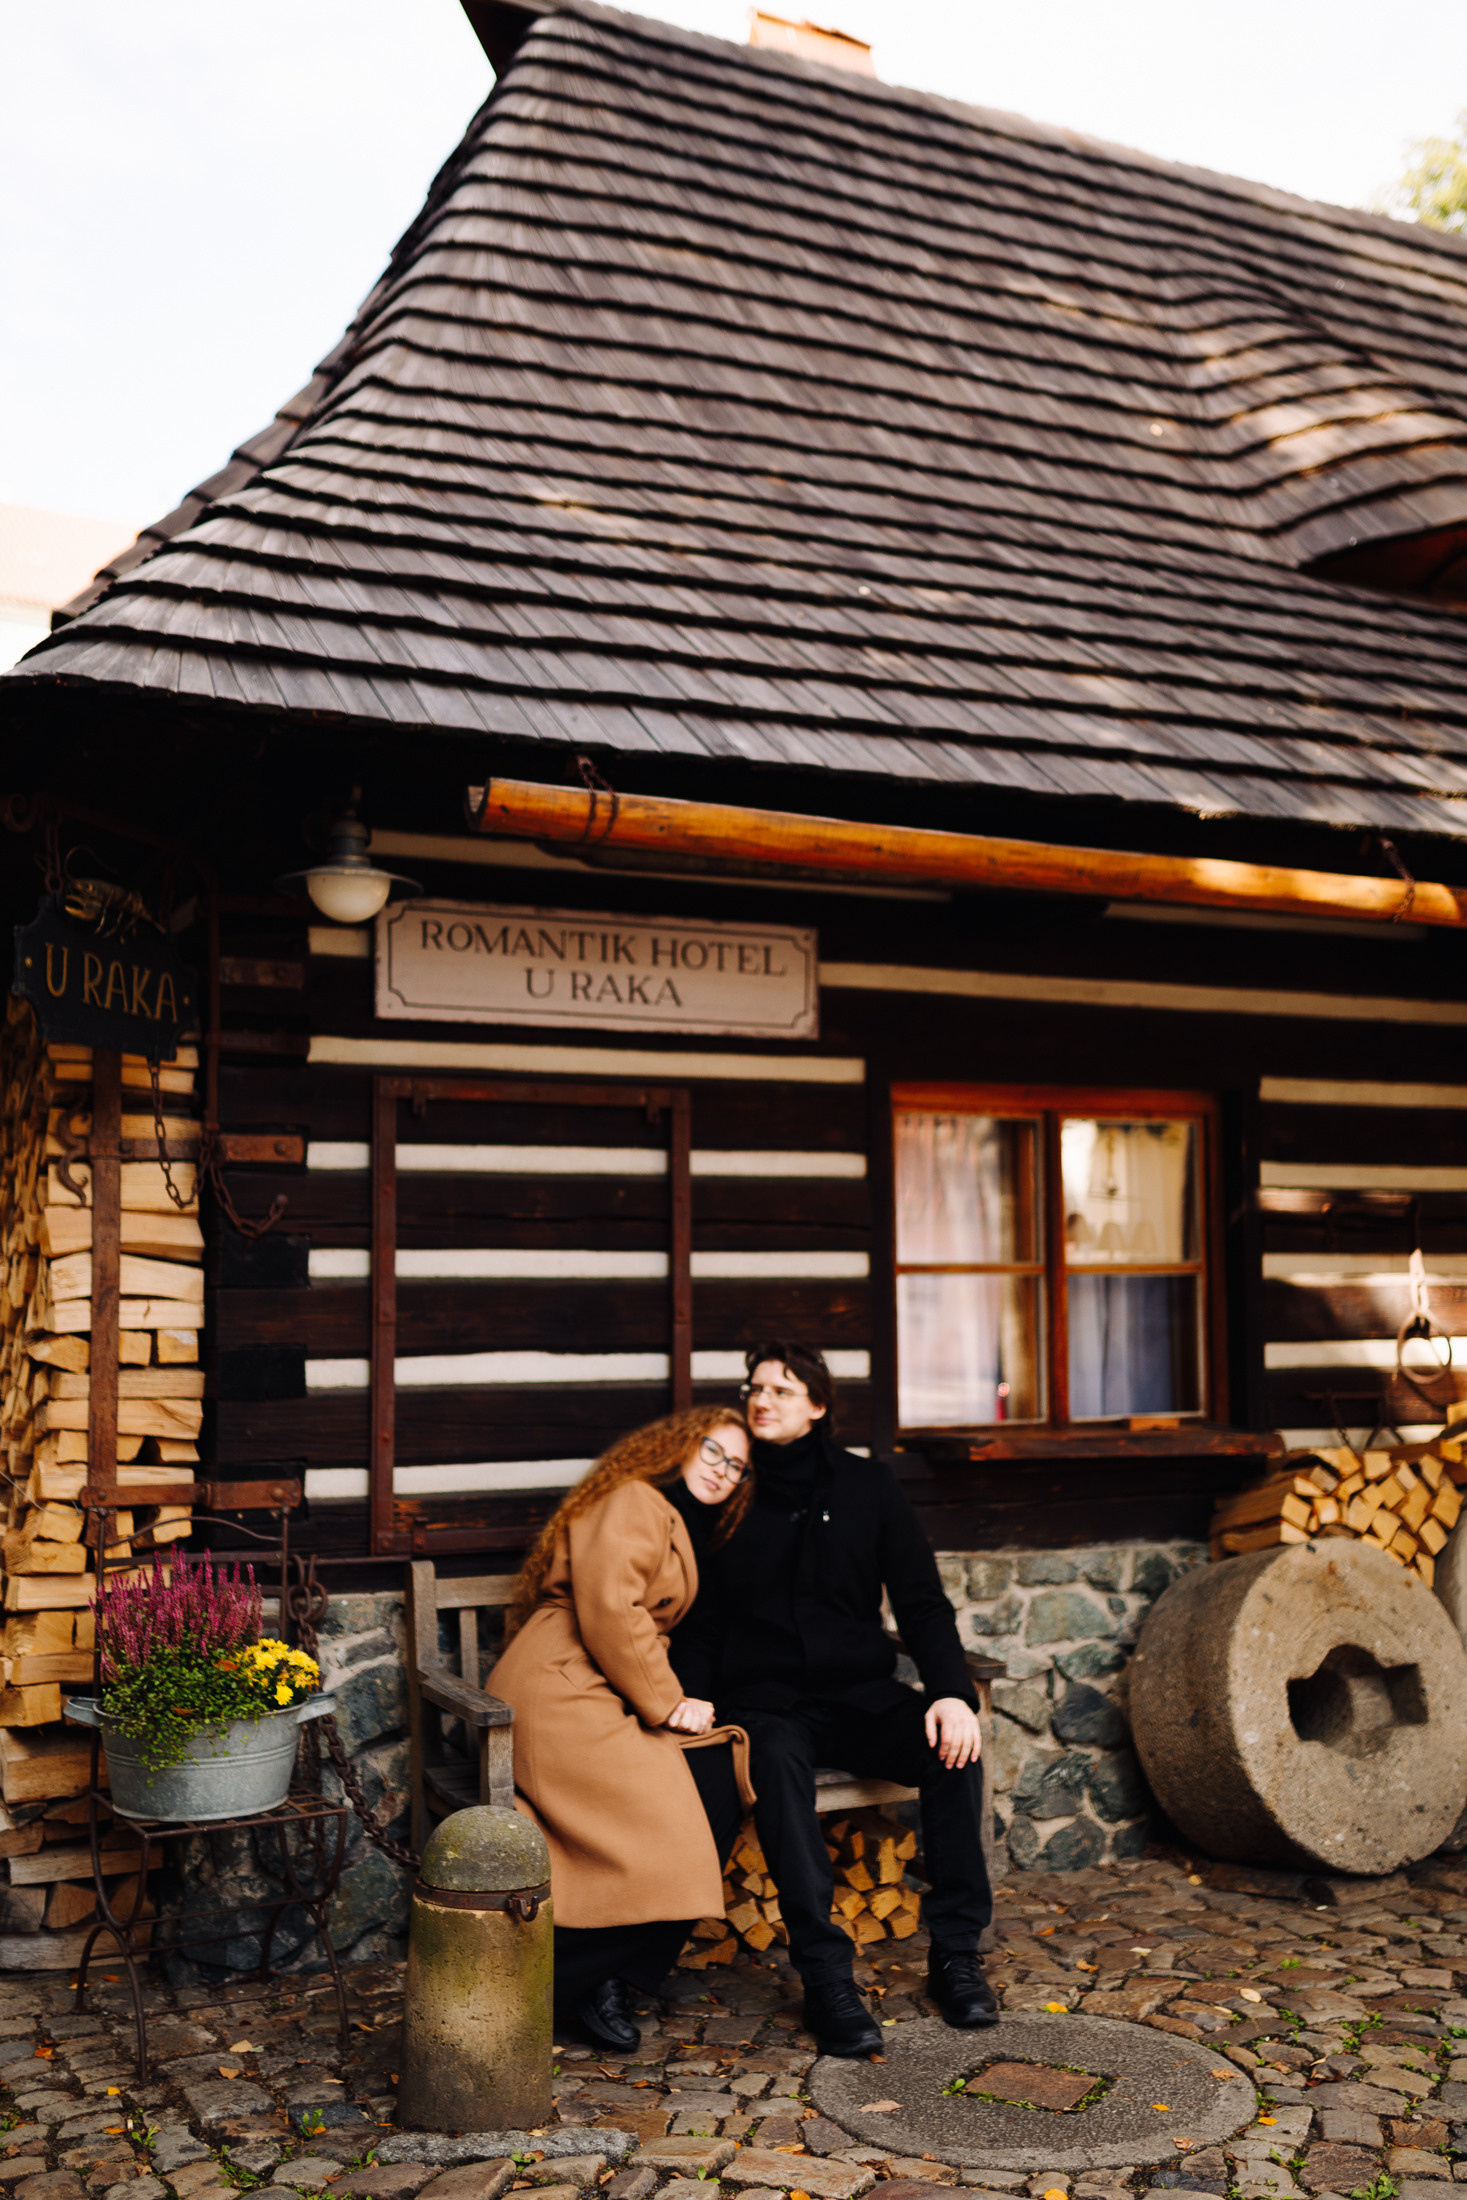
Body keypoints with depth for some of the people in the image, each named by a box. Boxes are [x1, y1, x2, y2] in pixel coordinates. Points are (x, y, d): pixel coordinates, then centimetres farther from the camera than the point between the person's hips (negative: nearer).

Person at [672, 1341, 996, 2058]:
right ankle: (825, 1977, -32)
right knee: (776, 1759, -36)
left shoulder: (866, 1485, 7)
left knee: (953, 1743, -26)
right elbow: (698, 1622, 6)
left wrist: (950, 1690, -14)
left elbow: (921, 1601, 4)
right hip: (767, 1700, -2)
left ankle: (956, 1954, -14)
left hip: (862, 1695, 2)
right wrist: (690, 1700, -13)